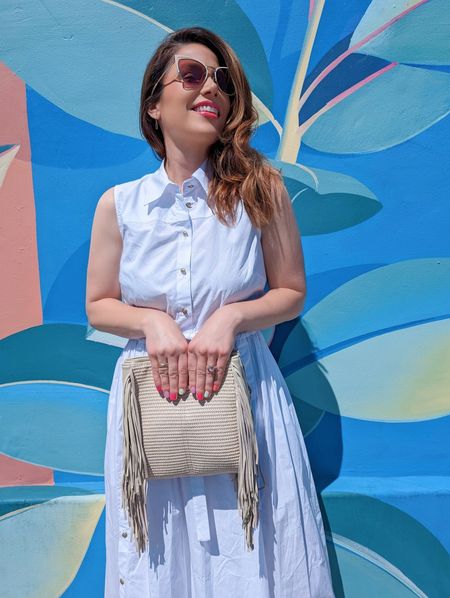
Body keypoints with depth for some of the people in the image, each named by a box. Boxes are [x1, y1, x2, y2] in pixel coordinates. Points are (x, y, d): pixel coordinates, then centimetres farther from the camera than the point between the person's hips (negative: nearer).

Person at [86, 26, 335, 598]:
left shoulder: (260, 189, -5)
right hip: (149, 399, 1)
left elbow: (291, 293, 2)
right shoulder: (119, 204, -2)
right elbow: (98, 307, 7)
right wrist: (150, 321, -12)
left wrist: (230, 317, -15)